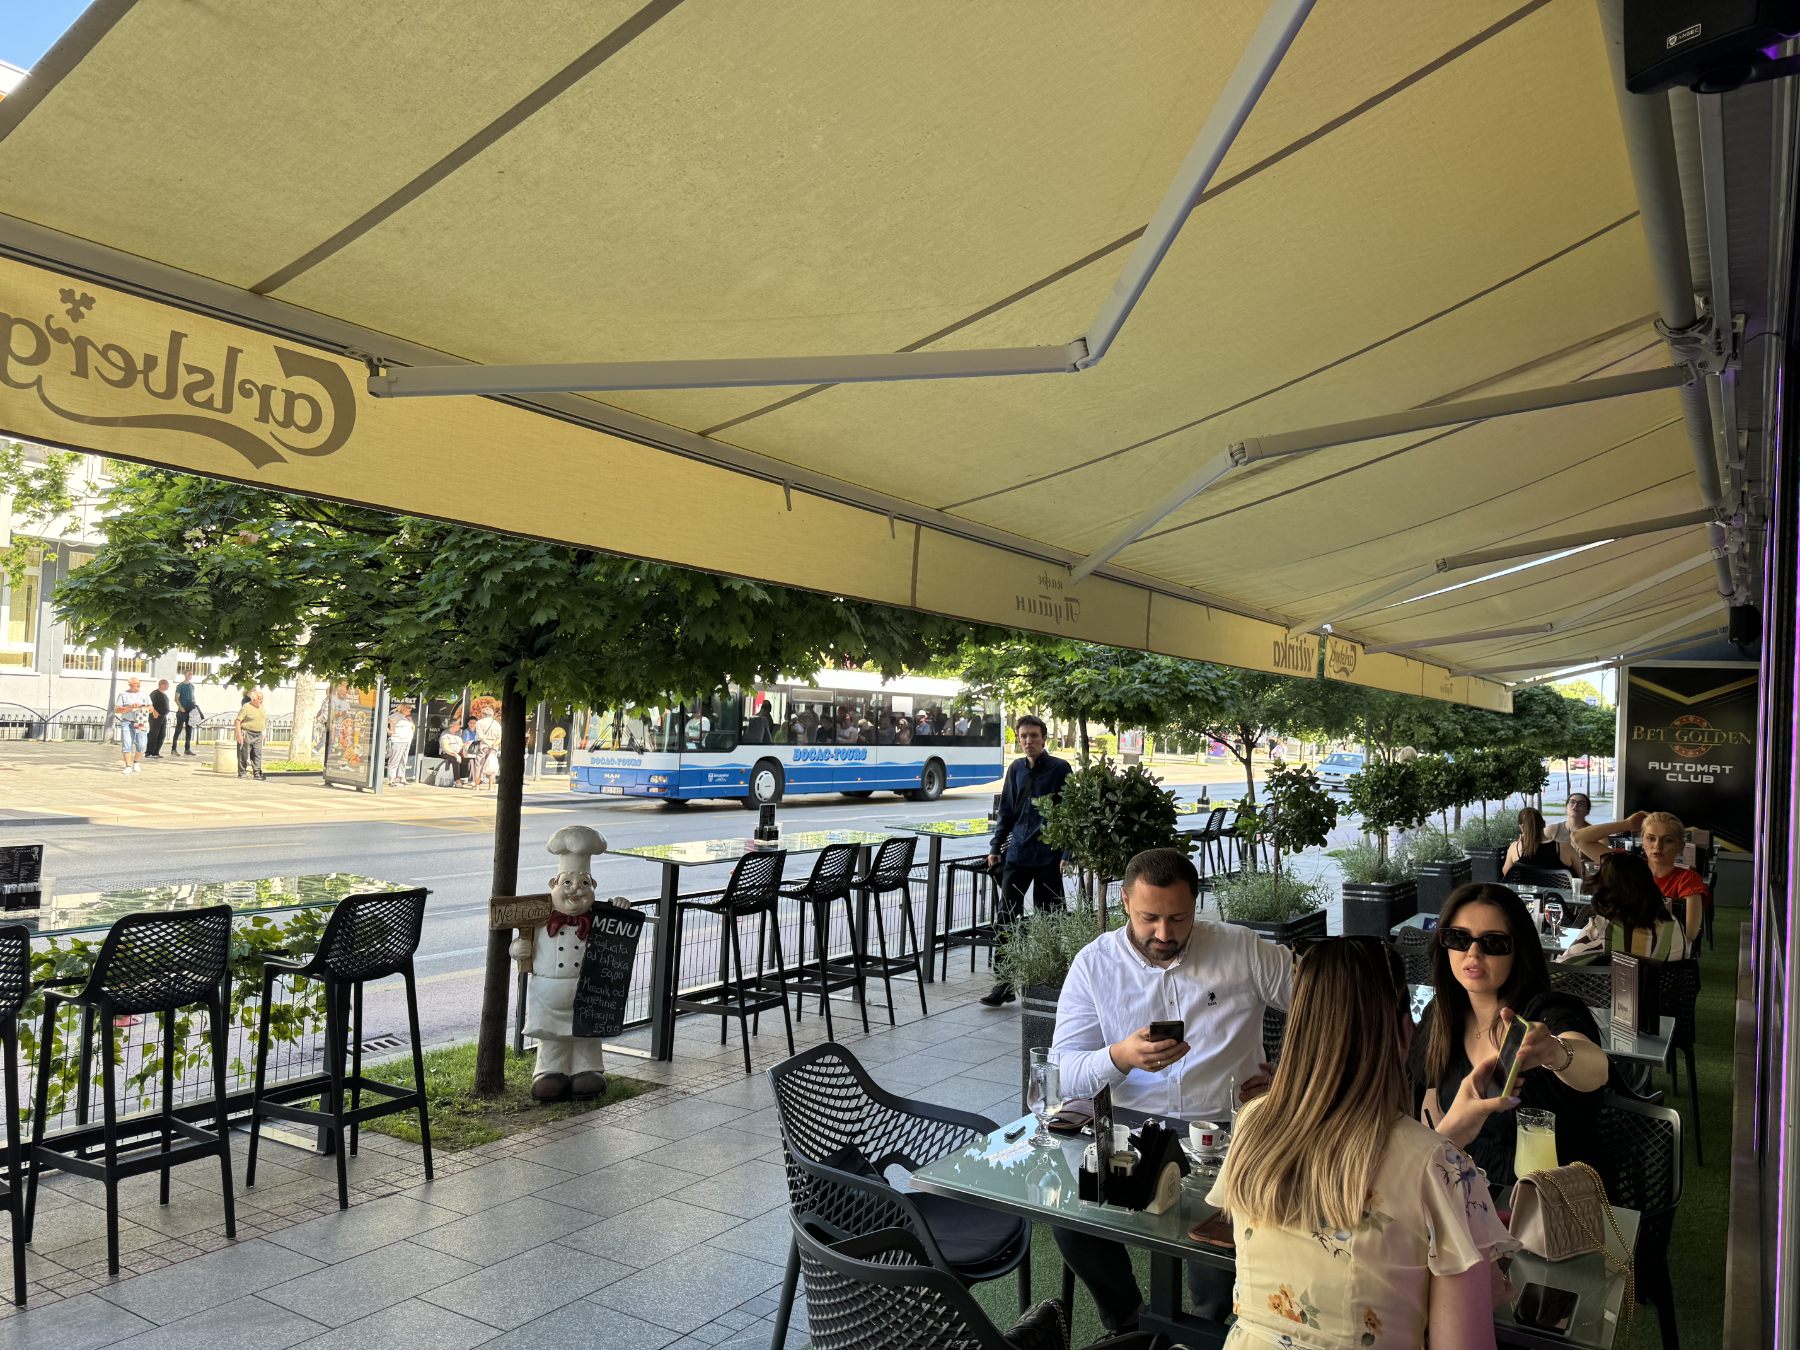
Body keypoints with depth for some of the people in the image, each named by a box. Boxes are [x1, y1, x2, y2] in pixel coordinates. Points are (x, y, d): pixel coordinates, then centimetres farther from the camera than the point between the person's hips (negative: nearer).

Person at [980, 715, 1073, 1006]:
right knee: (1007, 916, -2)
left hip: (1048, 854, -4)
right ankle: (1004, 982, 3)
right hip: (1018, 852, 4)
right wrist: (996, 847, 11)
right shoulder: (1016, 769, 10)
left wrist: (1067, 853, -10)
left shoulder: (1059, 769, -3)